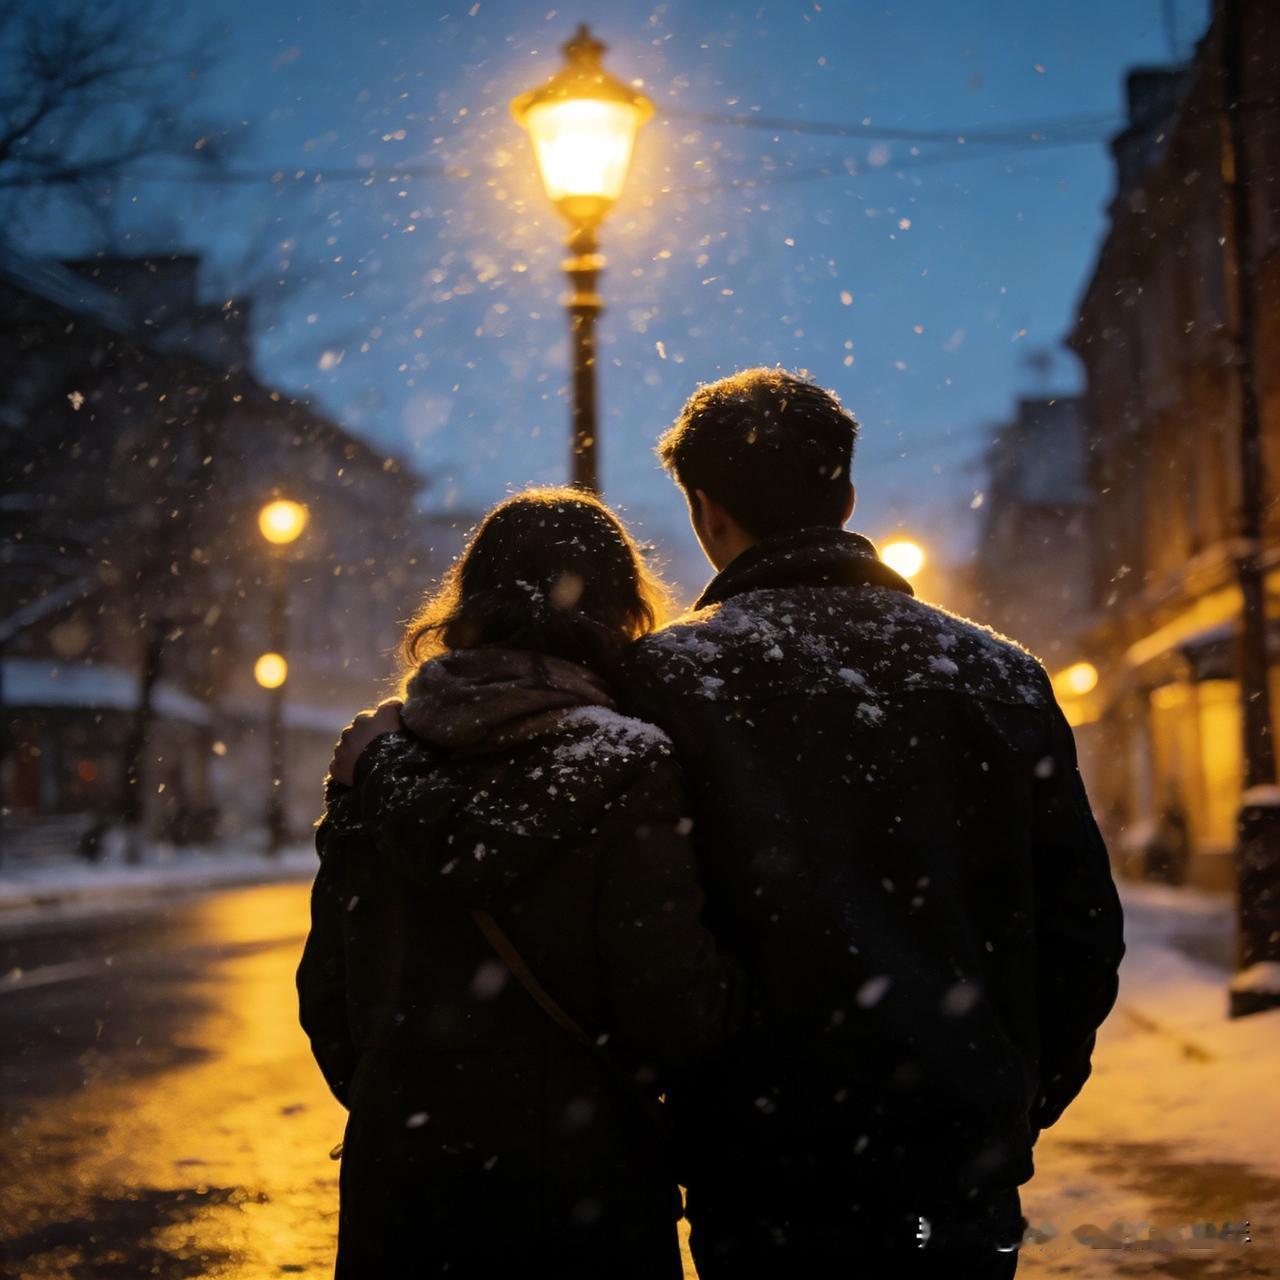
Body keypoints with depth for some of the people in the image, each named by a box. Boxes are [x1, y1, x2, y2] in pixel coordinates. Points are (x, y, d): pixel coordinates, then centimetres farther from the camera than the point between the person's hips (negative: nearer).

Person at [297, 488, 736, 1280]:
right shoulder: (628, 768, -12)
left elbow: (327, 995, 7)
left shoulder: (374, 759, 2)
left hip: (396, 1169, 4)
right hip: (581, 1184, -4)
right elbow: (675, 1014, -17)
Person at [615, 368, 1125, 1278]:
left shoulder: (665, 680, -7)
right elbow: (1083, 930, 5)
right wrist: (1020, 1105, 15)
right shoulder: (1000, 675, 3)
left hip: (765, 1177, -2)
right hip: (963, 1172, 3)